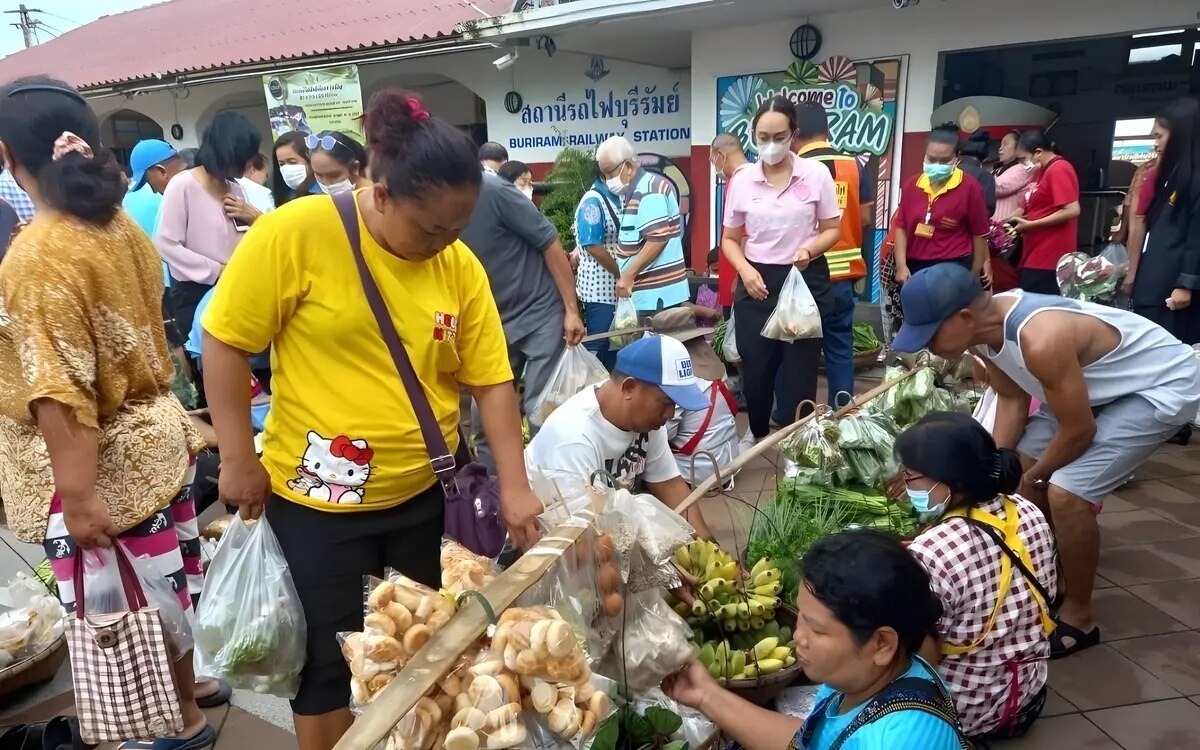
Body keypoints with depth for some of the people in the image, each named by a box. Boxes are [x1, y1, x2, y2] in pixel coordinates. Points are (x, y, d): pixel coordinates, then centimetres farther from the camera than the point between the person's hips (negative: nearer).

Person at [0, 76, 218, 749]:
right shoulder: (123, 228, 3)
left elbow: (58, 392, -24)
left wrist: (77, 495, -22)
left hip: (104, 460, -8)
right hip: (156, 433, 8)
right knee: (163, 585, 23)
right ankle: (183, 686, 43)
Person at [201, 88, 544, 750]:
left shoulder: (461, 267, -4)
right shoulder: (297, 232, -15)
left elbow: (491, 380, -2)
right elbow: (224, 342, -9)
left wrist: (515, 488, -5)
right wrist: (239, 460, -9)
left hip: (423, 495, 4)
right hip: (319, 498, -4)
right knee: (331, 657, 12)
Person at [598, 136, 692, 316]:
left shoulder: (650, 190, -13)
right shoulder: (632, 192, 16)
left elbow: (658, 240, -22)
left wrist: (628, 276, -19)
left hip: (657, 293, -9)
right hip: (644, 291, 9)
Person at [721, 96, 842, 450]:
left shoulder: (816, 174, -5)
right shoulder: (742, 181, 1)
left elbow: (833, 229, 2)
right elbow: (730, 239, 8)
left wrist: (811, 249, -19)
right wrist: (745, 270, -10)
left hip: (805, 280, -2)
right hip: (758, 281, 2)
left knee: (800, 366, 3)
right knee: (755, 365, 11)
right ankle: (757, 430, 36)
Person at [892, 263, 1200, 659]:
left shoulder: (1039, 340, -38)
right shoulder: (985, 326, -13)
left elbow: (1078, 431, -26)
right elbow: (1012, 398, 1)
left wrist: (1034, 476, -9)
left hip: (1163, 385, -9)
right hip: (1099, 383, 9)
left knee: (1065, 491, -18)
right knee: (1022, 467, 7)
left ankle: (1078, 617, 3)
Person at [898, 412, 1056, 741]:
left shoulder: (929, 553, -34)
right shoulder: (1029, 514, -11)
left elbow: (922, 657, -26)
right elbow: (1048, 594, 7)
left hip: (963, 711, -7)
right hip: (1028, 695, 8)